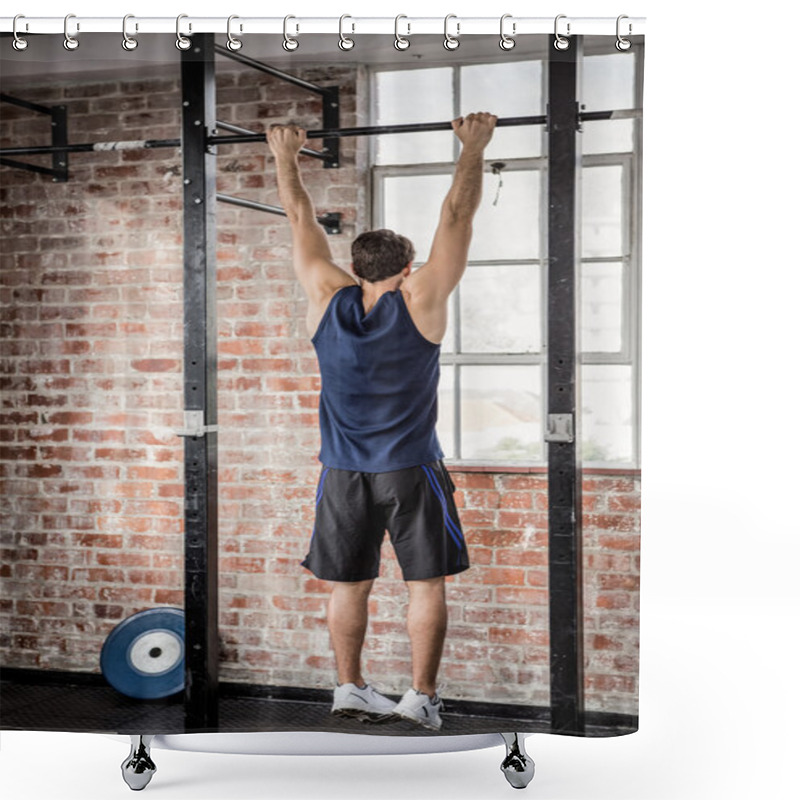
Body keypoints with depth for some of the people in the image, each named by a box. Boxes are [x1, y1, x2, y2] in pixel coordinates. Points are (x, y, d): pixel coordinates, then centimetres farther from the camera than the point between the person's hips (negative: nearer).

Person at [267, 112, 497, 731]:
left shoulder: (328, 299, -3)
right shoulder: (421, 301, -9)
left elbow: (303, 220, 7)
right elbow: (457, 217, -4)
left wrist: (286, 157, 18)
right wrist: (474, 148, 3)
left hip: (344, 472, 3)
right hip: (411, 470, -3)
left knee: (349, 583, 11)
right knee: (427, 583, 6)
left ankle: (350, 688, 18)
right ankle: (422, 699, 7)